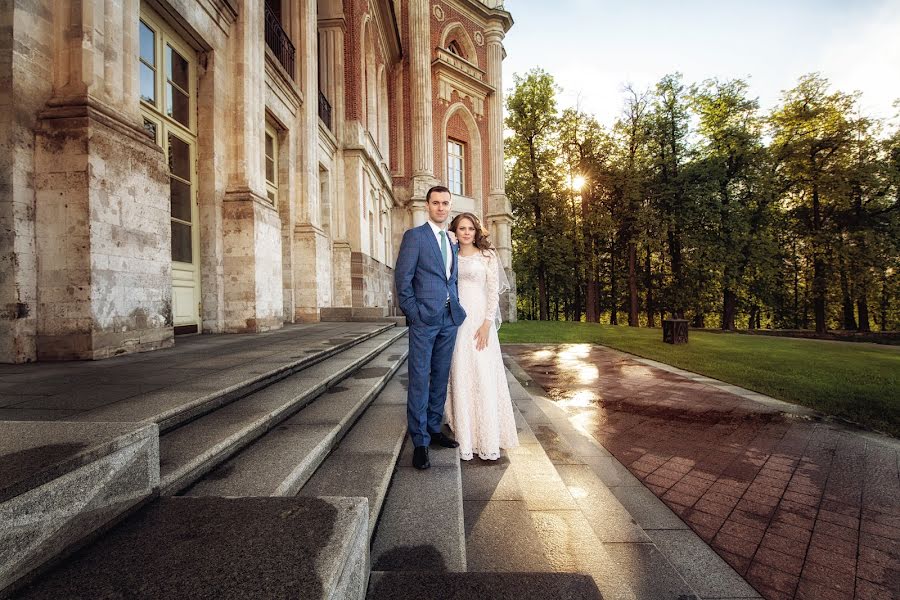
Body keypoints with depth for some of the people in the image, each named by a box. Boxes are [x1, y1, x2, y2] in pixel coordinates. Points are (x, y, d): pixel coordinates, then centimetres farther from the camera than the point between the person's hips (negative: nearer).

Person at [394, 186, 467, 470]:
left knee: (440, 378, 13)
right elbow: (402, 278, -7)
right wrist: (413, 313, -11)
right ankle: (420, 443, 10)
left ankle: (434, 429, 28)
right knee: (419, 379, -1)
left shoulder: (452, 242, 18)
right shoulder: (414, 236, -1)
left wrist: (456, 308, 8)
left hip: (450, 318, 6)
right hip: (424, 318, -6)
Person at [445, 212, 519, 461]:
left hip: (479, 321, -3)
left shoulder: (487, 255, 2)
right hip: (455, 322, 3)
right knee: (460, 378, 6)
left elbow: (494, 291, -4)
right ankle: (465, 437, 19)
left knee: (484, 377, -1)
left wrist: (487, 324, -12)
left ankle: (488, 440, 13)